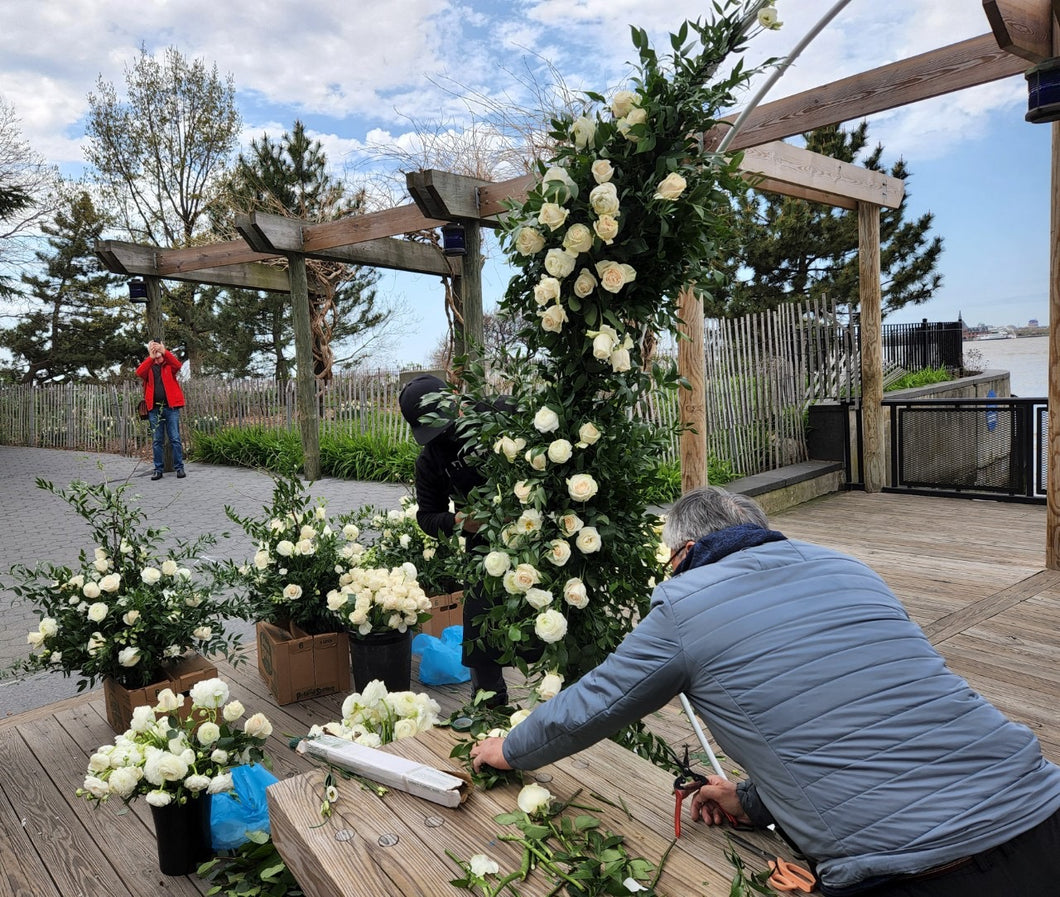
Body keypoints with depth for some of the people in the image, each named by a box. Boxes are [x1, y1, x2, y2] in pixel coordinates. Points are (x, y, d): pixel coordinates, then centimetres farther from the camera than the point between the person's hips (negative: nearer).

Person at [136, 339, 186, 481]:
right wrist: (151, 357, -17)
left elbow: (178, 365, -13)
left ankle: (179, 467, 3)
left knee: (175, 438, -2)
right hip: (154, 408, 2)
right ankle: (158, 469, 9)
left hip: (171, 406, -2)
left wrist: (164, 351, -23)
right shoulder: (147, 365, 14)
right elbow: (139, 373, -9)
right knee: (158, 440, 5)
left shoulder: (169, 364, 10)